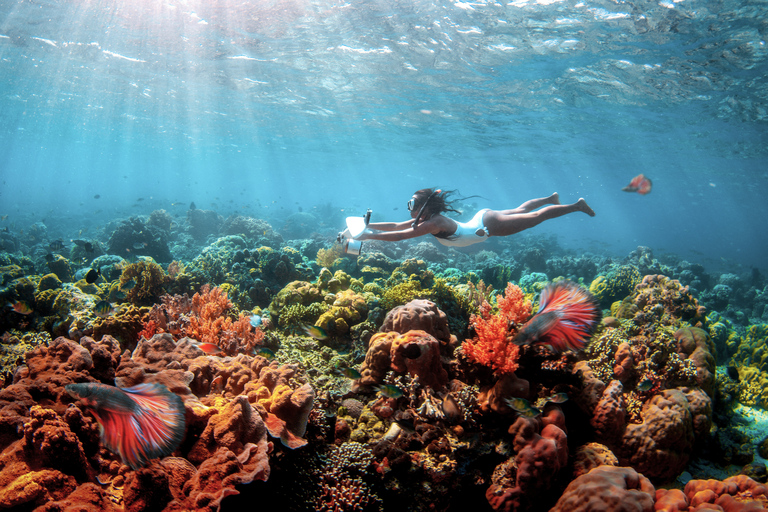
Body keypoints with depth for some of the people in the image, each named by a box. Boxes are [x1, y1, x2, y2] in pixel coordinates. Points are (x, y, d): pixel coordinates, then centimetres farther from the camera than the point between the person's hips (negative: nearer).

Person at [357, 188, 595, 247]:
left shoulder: (434, 223, -31)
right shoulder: (426, 218, -8)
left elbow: (400, 235, -36)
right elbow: (395, 225, -4)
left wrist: (370, 235, -33)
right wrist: (368, 224, -11)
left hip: (490, 224, -7)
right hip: (482, 218, 7)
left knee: (537, 217, 7)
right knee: (519, 210, 30)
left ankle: (577, 205, 20)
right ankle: (551, 198, 50)